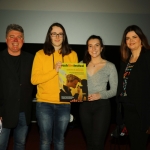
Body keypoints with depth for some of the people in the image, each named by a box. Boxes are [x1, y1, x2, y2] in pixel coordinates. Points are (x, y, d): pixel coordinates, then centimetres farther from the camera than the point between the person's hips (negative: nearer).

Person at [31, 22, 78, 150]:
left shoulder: (72, 55, 4)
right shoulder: (40, 54, -2)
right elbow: (34, 79, -9)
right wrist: (55, 71, -18)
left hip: (64, 104, 2)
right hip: (44, 103, -1)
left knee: (59, 138, 14)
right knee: (45, 139, 8)